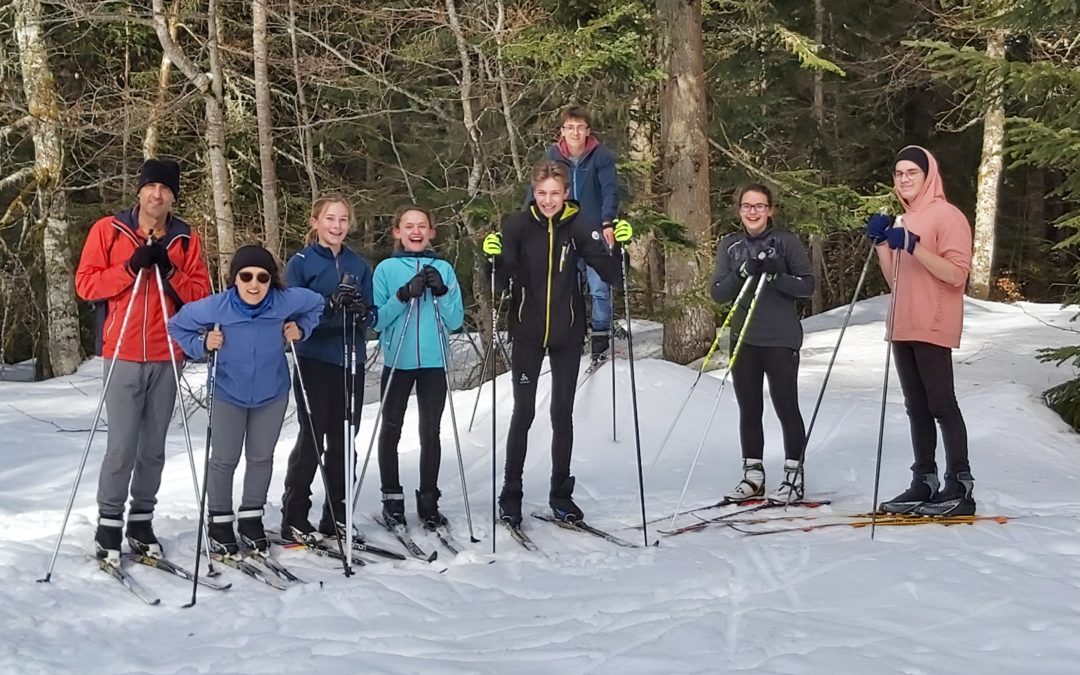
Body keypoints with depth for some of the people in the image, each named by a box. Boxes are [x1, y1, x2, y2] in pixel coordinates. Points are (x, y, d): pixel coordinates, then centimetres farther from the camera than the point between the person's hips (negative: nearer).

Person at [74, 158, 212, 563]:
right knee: (122, 445, -7)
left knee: (154, 446, 7)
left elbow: (201, 295, 5)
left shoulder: (187, 240, 8)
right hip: (124, 356, -3)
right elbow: (85, 284, -1)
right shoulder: (108, 230, 2)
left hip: (167, 357, 3)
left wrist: (170, 271, -12)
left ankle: (142, 521, 17)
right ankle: (109, 523, 5)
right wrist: (130, 267, -13)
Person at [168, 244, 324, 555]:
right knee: (224, 460, 7)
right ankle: (220, 522, 25)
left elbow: (316, 303, 3)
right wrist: (201, 345, -24)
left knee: (261, 458, 15)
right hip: (229, 395, -2)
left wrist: (302, 328, -11)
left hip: (272, 394, 2)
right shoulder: (216, 307, -26)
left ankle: (251, 518, 32)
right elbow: (177, 325, -9)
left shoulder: (286, 301, -21)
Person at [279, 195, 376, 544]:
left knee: (343, 441, 8)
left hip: (351, 361, 4)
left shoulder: (360, 265, 10)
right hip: (314, 361, -4)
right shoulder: (300, 263, -2)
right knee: (312, 439, -4)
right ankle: (294, 518, 5)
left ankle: (337, 515, 17)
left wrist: (360, 310, -14)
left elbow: (371, 315, 9)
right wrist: (331, 303, -25)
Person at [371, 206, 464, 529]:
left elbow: (456, 321, 2)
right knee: (391, 430, 6)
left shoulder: (443, 269, 6)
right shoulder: (386, 269, 2)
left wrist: (441, 292, -14)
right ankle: (392, 498, 18)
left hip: (434, 361, 1)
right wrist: (404, 295, -18)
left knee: (431, 432, 4)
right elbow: (376, 320, -5)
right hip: (397, 362, -1)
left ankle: (428, 500, 12)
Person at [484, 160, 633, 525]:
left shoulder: (577, 227, -3)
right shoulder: (517, 225, -7)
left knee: (562, 414, 9)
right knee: (523, 412, -1)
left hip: (567, 333, 2)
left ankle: (561, 495, 20)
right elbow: (501, 280, -10)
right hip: (528, 333, -2)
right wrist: (495, 258, -29)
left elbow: (610, 274, -5)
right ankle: (510, 495, 10)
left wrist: (620, 247, -21)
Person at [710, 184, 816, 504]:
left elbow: (807, 285, -5)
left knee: (786, 407, -1)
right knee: (749, 409, 8)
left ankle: (793, 476, 7)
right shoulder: (730, 245, 8)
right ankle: (753, 474, 17)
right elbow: (718, 293, 1)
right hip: (743, 339, 4)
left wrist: (775, 275, -21)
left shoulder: (786, 241, -2)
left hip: (781, 339, -4)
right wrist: (743, 273, -16)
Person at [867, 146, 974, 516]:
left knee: (941, 405, -9)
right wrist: (881, 244, 6)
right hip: (903, 328, 8)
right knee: (917, 408, 8)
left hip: (932, 328, -8)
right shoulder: (902, 221, 19)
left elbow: (957, 273, -16)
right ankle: (924, 483, 12)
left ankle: (961, 487, -8)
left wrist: (914, 247, -23)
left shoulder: (947, 215, -6)